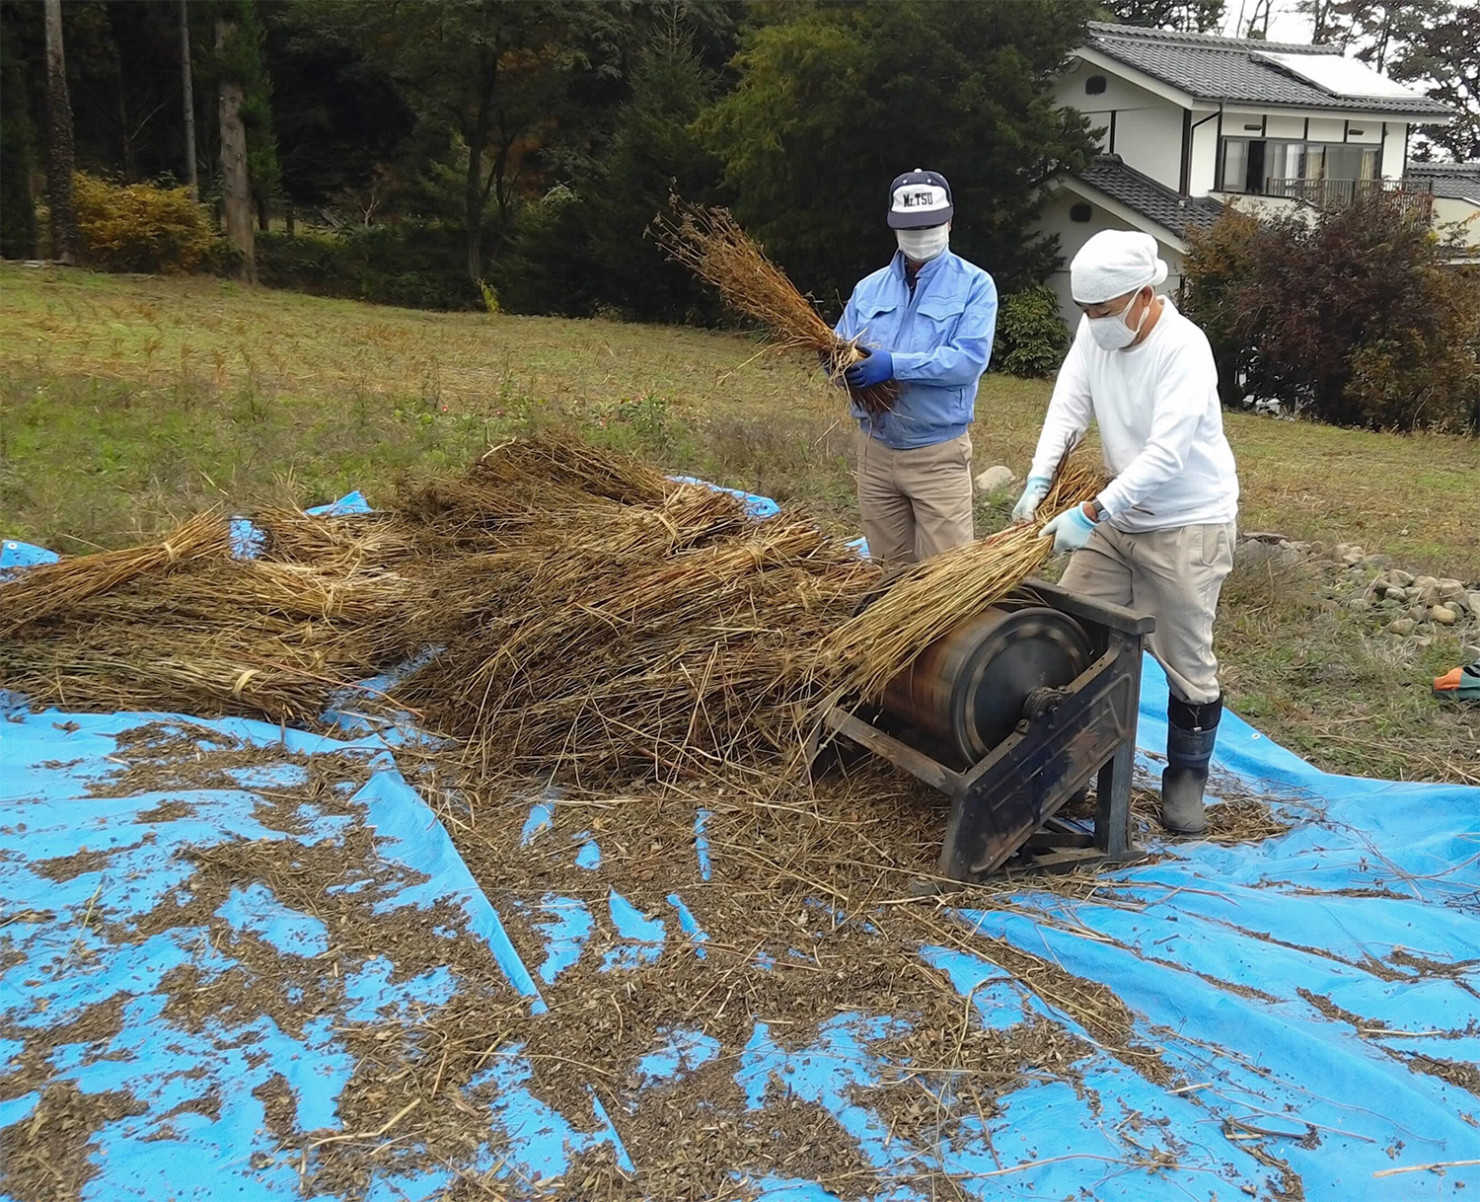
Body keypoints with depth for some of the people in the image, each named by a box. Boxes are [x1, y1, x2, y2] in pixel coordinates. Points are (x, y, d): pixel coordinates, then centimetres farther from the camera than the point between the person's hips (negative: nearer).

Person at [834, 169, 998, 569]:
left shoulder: (974, 285, -4)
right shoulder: (869, 289, 10)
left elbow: (970, 359, -18)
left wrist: (894, 365, -26)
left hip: (939, 455, -4)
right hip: (875, 450, 5)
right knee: (888, 571, 15)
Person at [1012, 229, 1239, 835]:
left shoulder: (1183, 348, -25)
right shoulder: (1095, 332, -4)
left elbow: (1165, 455, -32)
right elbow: (1068, 407, -7)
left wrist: (1089, 513, -36)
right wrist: (1039, 479, -22)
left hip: (1187, 524, -7)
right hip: (1118, 514, 7)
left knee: (1186, 660, 4)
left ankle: (1185, 779, 22)